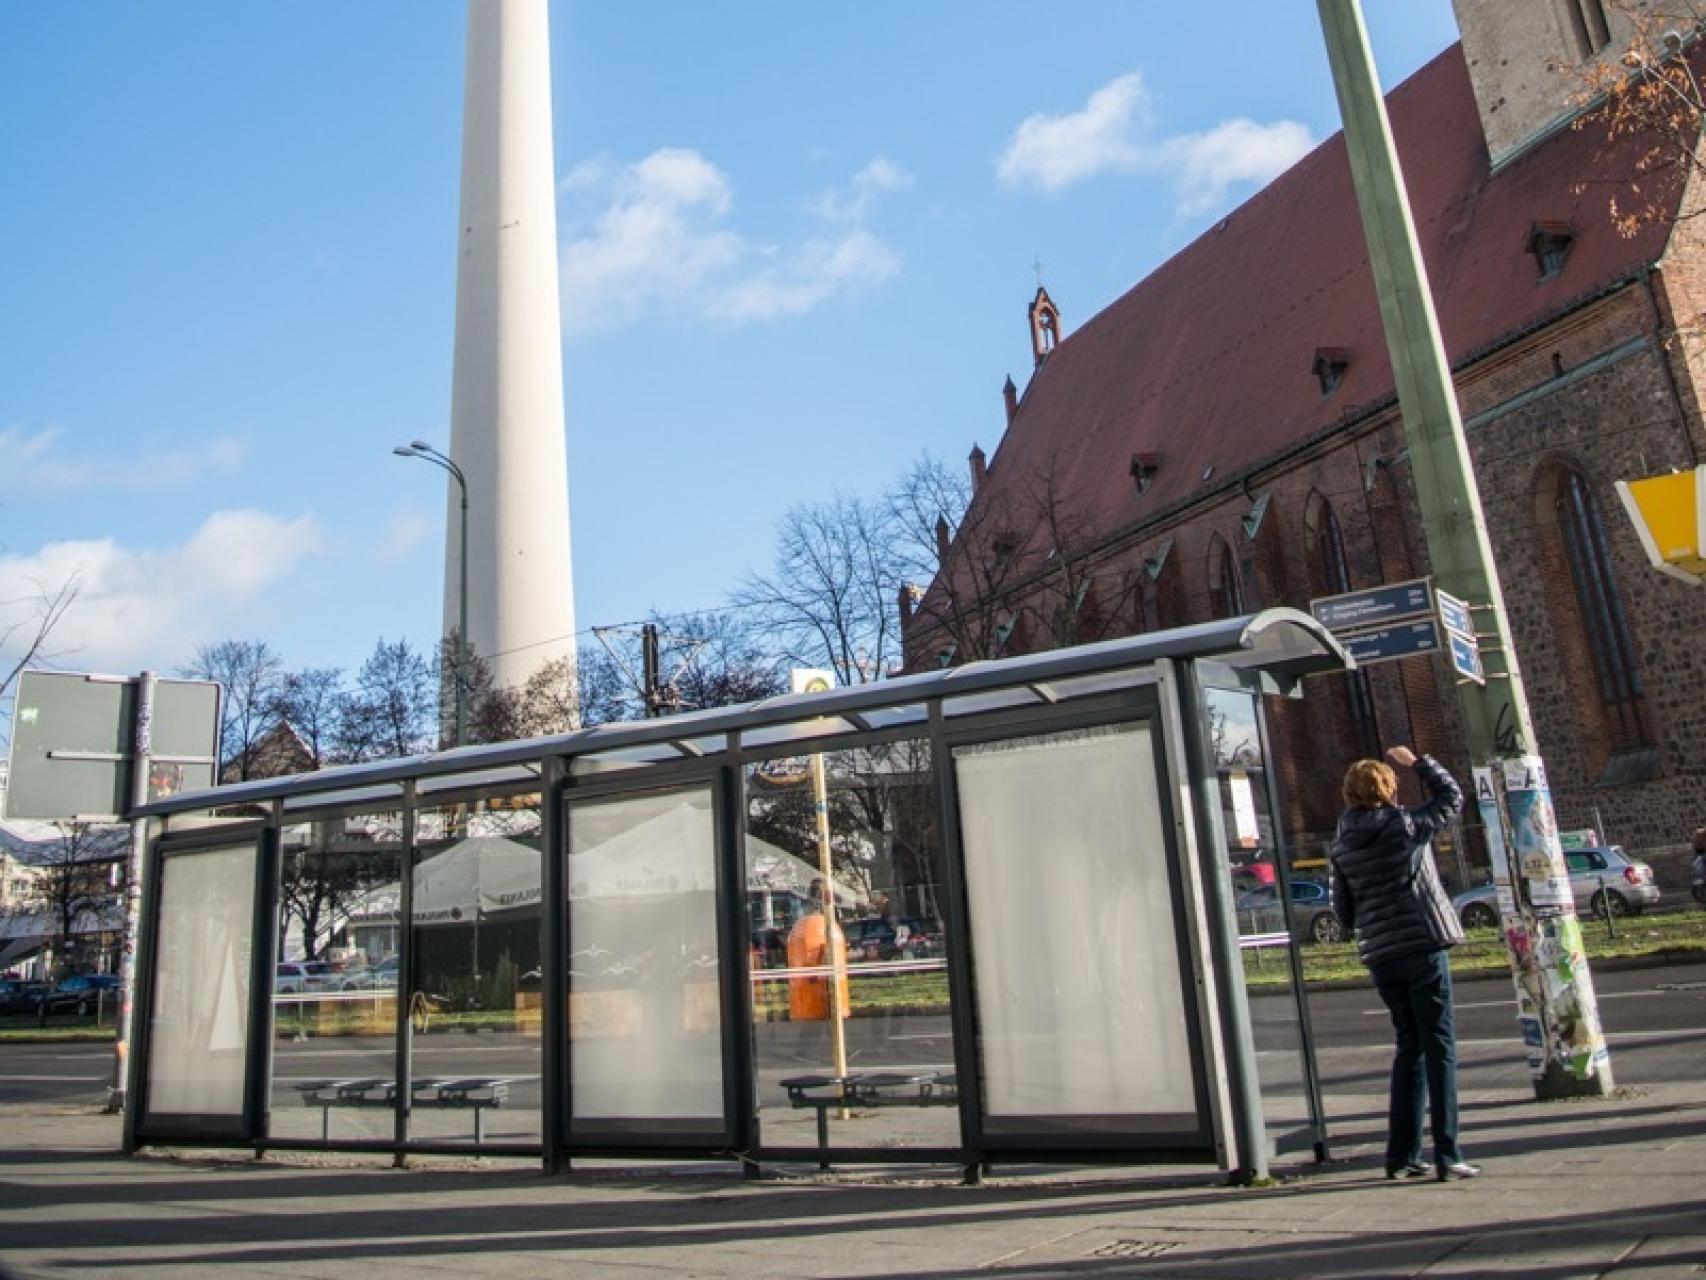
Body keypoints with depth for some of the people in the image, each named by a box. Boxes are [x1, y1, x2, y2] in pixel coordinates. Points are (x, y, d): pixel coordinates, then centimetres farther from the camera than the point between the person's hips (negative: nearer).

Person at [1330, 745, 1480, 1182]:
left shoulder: (1340, 847, 4)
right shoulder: (1406, 825, -7)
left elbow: (1342, 910, 8)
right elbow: (1451, 797, 10)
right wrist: (1418, 762, 18)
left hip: (1380, 958, 5)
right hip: (1423, 946, -4)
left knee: (1409, 1047, 16)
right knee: (1439, 1047, 2)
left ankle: (1402, 1155, 17)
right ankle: (1446, 1156, 0)